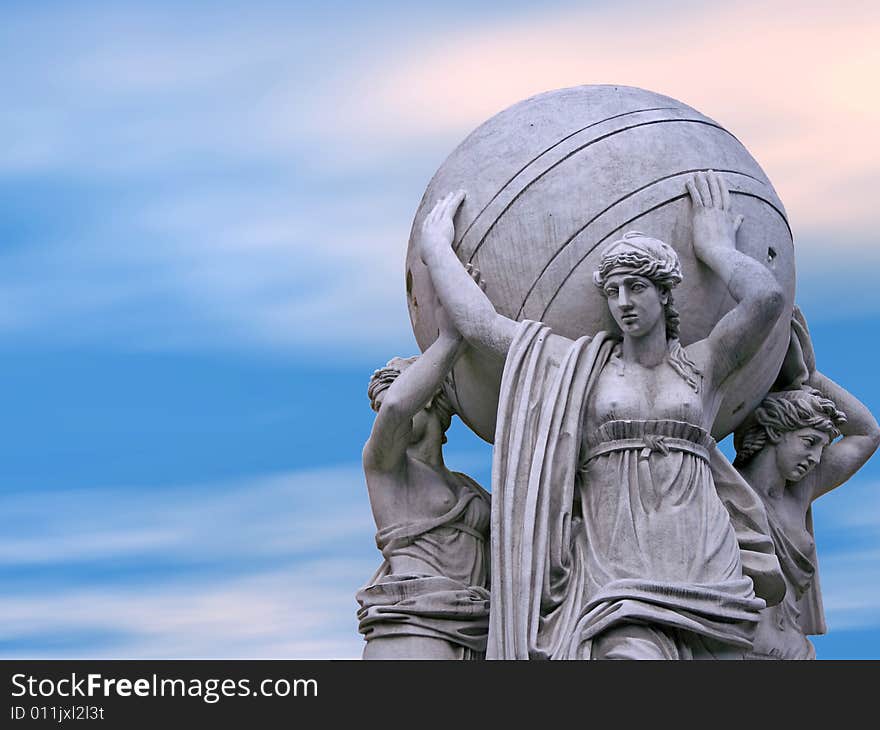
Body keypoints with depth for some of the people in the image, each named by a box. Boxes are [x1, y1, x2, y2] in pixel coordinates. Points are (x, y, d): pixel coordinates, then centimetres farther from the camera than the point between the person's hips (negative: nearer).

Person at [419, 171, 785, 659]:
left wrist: (715, 249, 10)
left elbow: (767, 298, -7)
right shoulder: (585, 365, 12)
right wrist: (434, 247, 21)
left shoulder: (701, 366, 10)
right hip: (616, 580, -1)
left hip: (705, 573, 2)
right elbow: (479, 324, 12)